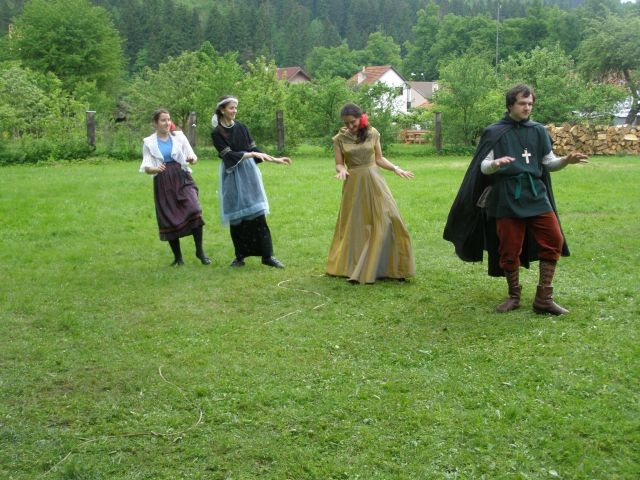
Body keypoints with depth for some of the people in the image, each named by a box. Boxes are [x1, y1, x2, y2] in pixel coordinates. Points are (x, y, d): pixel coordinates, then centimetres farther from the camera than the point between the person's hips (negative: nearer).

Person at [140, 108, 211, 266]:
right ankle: (178, 258, 18)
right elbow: (146, 167, 2)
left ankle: (200, 251, -7)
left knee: (194, 211, -21)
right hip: (163, 184, 1)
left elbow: (192, 156, 9)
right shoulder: (148, 142, 6)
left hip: (182, 179, 0)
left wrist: (192, 159, -16)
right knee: (169, 220, 2)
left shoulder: (179, 137, 7)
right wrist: (155, 169, -21)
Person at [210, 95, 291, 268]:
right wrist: (251, 154, -21)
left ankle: (267, 256, -1)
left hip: (248, 173, 3)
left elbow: (254, 149, 12)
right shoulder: (217, 133, -5)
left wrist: (275, 160, 7)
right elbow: (229, 155, -14)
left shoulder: (241, 127, 8)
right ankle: (240, 256, 15)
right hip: (232, 175, -3)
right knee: (236, 217, 2)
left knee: (258, 214, -3)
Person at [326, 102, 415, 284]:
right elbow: (339, 164, 3)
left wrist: (396, 169, -4)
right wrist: (342, 171, -19)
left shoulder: (372, 133, 2)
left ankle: (391, 268, 1)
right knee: (355, 226, 5)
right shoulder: (339, 139, 0)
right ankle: (353, 268, 16)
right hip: (354, 185, -1)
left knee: (386, 220, -7)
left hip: (374, 182, 1)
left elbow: (379, 159, 9)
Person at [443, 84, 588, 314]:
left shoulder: (538, 131, 10)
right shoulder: (494, 132, 1)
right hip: (507, 198, -3)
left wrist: (566, 160, -8)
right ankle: (514, 296, 21)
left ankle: (543, 298, 5)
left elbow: (549, 163, 12)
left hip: (536, 195, 3)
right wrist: (496, 164, -25)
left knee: (554, 241, -4)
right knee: (510, 249, 0)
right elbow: (483, 168, -2)